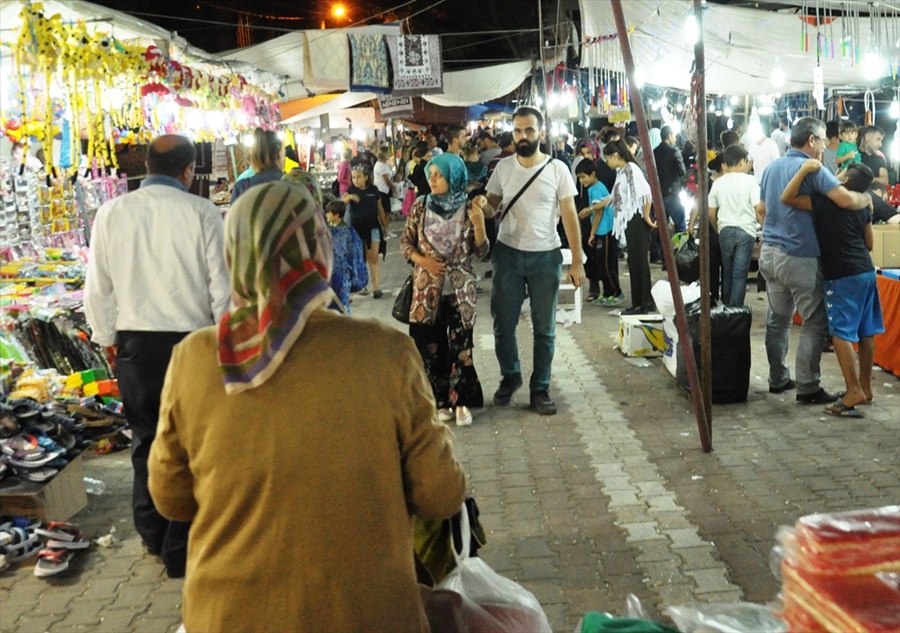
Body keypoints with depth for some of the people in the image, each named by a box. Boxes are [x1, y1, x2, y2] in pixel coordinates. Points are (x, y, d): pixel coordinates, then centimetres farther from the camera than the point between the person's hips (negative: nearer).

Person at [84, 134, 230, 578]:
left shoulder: (111, 213, -2)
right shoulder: (201, 213, -11)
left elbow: (98, 287, 3)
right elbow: (223, 287, -8)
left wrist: (106, 337, 17)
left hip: (134, 342, 3)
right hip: (190, 341, -3)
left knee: (146, 437, 19)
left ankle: (151, 532, 33)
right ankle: (179, 549, 13)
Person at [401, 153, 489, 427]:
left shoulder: (468, 208, -3)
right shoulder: (420, 206, 0)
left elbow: (481, 251, -2)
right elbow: (405, 242, 6)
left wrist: (479, 224, -18)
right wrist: (422, 260, -11)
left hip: (461, 289, -1)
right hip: (428, 288, 1)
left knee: (461, 345, 1)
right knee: (431, 345, 6)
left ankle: (461, 401, 11)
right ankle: (441, 400, 19)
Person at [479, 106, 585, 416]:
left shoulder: (557, 169, -5)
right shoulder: (503, 167, 2)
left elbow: (570, 216, -4)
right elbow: (493, 206, 9)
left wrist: (577, 262, -8)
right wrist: (483, 205, -17)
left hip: (545, 256, -2)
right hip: (508, 254, 2)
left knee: (544, 328, 7)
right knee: (503, 323, 8)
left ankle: (540, 389, 19)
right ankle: (510, 375, 31)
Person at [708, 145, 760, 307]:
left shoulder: (718, 183, 4)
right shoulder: (749, 180, -7)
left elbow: (711, 213, 8)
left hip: (725, 231, 4)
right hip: (745, 231, -3)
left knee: (728, 272, 16)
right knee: (740, 274, -1)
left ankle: (726, 307, 24)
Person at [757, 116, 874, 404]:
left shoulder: (772, 168, 12)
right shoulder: (812, 170, -13)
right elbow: (847, 200, -23)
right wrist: (867, 199, -4)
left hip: (769, 252, 8)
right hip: (798, 258, -8)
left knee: (778, 319, 15)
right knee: (815, 323, -1)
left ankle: (777, 379, 22)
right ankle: (807, 388, 0)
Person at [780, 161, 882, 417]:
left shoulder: (826, 201, -12)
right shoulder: (862, 207, 10)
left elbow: (787, 198, -19)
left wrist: (804, 170, -18)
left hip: (843, 276, -8)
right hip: (866, 271, 8)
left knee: (841, 333, -7)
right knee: (865, 333, 12)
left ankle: (854, 391, -13)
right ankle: (865, 387, 20)